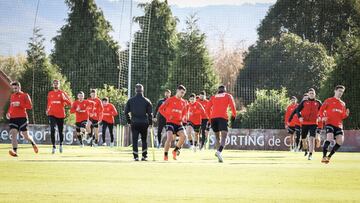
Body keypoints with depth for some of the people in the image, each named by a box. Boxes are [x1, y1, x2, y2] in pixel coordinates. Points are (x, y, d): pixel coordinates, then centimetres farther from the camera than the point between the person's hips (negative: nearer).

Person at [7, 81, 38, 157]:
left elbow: (30, 106, -10)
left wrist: (20, 104, -19)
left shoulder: (25, 95, 0)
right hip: (13, 118, 4)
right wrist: (8, 112, 10)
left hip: (22, 117, -4)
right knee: (13, 133, -15)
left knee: (25, 136, 2)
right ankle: (15, 151, -21)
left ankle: (33, 143, 34)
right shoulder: (12, 96, 16)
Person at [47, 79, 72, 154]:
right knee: (52, 130, -17)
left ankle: (61, 144, 34)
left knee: (61, 131, 8)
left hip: (60, 115, -1)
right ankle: (54, 146, -14)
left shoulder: (62, 93, 2)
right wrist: (47, 109, 6)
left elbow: (69, 103, -2)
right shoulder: (50, 94, 10)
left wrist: (64, 99, -20)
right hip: (52, 115, 1)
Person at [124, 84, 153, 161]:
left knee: (135, 140, 3)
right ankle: (144, 156, 10)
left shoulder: (130, 100, 2)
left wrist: (129, 121, 10)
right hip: (144, 123, 0)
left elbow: (126, 112, 3)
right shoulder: (146, 101, -2)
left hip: (134, 123, 0)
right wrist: (150, 123, 6)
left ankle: (136, 156, -4)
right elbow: (150, 113, -3)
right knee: (144, 140, 13)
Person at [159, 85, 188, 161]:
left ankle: (175, 150, 6)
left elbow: (184, 113, 24)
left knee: (183, 136, -17)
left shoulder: (184, 102, 12)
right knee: (170, 138, -20)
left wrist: (183, 118, 2)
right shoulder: (170, 100, -3)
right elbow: (161, 109, -2)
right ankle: (165, 155, -8)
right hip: (170, 122, -5)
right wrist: (167, 116, -14)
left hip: (179, 123, 5)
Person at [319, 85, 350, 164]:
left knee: (340, 141, -8)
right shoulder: (329, 101, 5)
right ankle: (324, 157, -13)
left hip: (339, 125, 5)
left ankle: (329, 156, 9)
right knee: (329, 138, -25)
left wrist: (346, 114, -2)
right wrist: (323, 117, -15)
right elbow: (321, 110, 5)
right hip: (330, 123, -5)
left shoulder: (343, 104, 19)